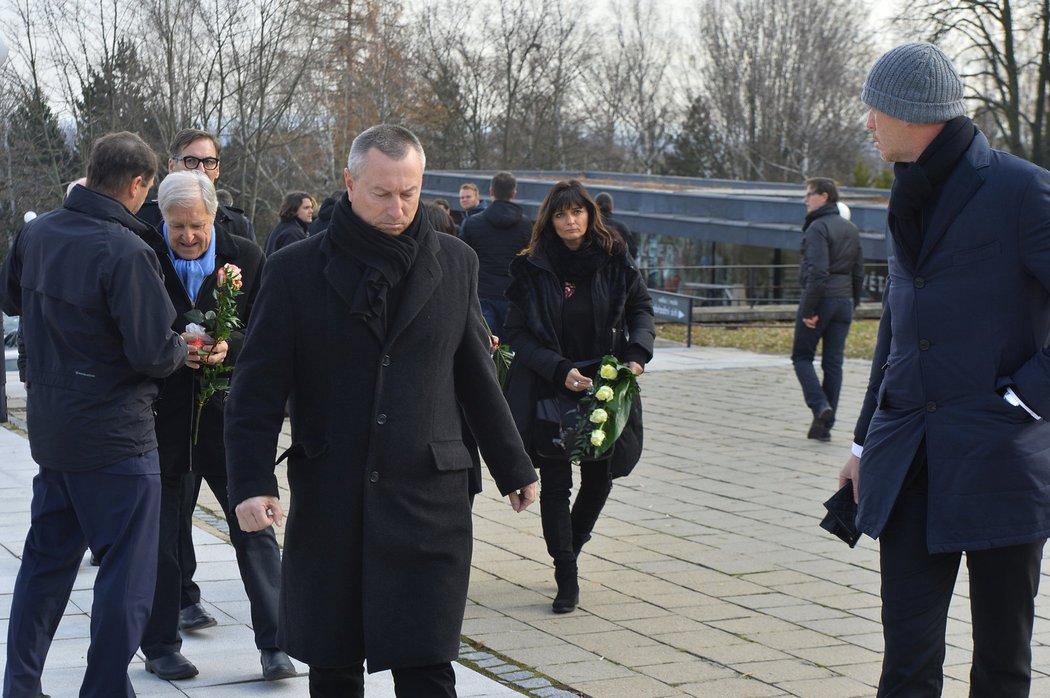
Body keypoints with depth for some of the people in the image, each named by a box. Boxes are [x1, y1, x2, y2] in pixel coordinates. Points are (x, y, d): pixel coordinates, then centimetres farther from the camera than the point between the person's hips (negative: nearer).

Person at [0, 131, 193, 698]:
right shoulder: (126, 252, -21)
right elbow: (151, 352, -21)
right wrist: (182, 352, -1)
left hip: (48, 427, 8)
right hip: (114, 434, -8)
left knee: (46, 560, 19)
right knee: (126, 573, 2)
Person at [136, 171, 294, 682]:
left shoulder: (246, 257, 1)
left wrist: (230, 347, -18)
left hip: (232, 415, 0)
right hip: (166, 422, 0)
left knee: (256, 529, 0)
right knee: (161, 537, 9)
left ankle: (274, 644, 8)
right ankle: (160, 646, 22)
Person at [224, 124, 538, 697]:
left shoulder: (454, 263, 6)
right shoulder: (296, 271, -1)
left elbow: (477, 377, 15)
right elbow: (256, 392, -2)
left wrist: (512, 468, 20)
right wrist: (251, 483, -13)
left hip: (428, 500, 0)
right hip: (328, 503, 0)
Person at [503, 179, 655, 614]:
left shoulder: (614, 261, 0)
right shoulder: (532, 268, -5)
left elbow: (641, 308, 11)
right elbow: (518, 333, -5)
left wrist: (637, 353, -8)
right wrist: (560, 370, -18)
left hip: (605, 386, 2)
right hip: (549, 388, -2)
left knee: (599, 478, 9)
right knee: (555, 483, -3)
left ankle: (569, 550, 35)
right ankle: (567, 579, 3)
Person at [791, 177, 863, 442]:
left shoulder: (818, 227, -12)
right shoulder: (851, 229, 14)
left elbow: (817, 272, -21)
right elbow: (858, 273, 15)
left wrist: (809, 309, -19)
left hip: (820, 299, -7)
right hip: (844, 301, 7)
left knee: (802, 356, 7)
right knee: (833, 362, 8)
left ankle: (820, 405, -12)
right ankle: (825, 425, 9)